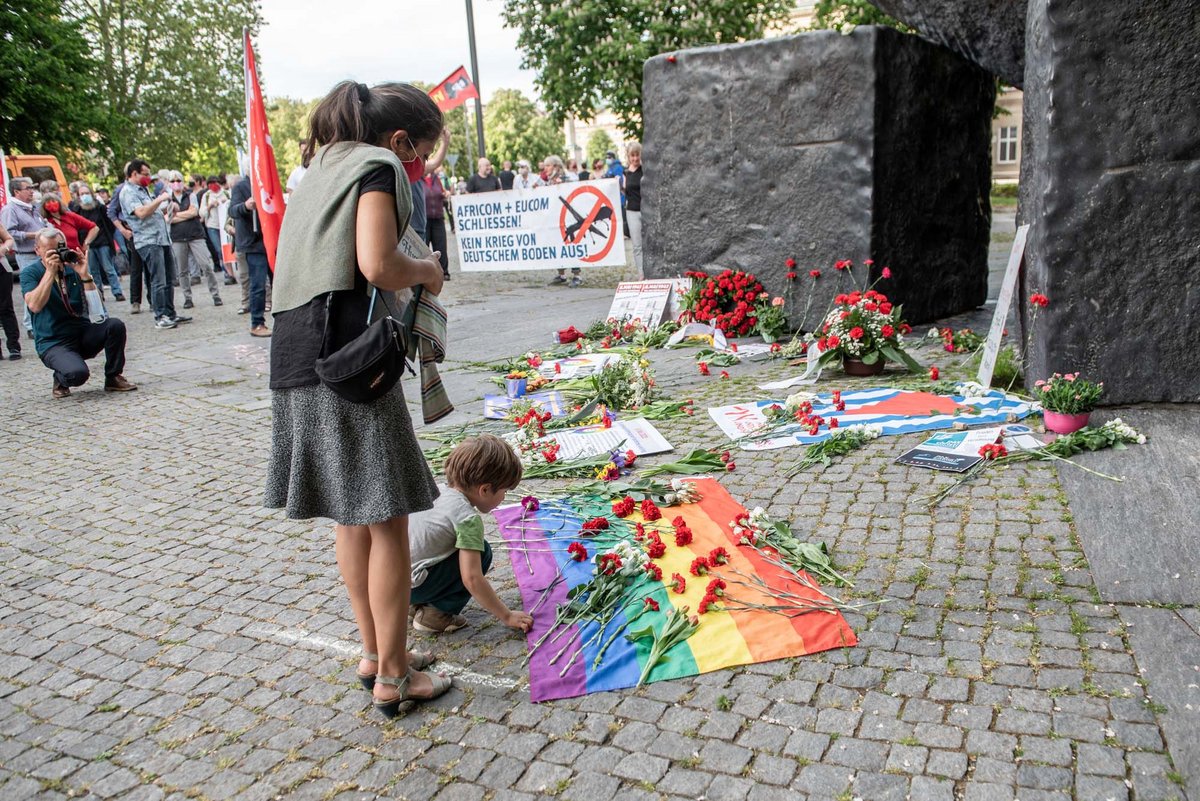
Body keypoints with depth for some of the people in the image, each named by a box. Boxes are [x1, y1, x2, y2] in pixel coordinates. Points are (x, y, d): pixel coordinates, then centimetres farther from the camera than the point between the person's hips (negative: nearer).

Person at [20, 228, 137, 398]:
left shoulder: (74, 268, 5)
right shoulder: (30, 273, -2)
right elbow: (34, 306, -21)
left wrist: (85, 275, -18)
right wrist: (50, 272, -23)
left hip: (84, 335, 4)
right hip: (53, 343, -4)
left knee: (115, 325, -26)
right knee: (77, 373, -34)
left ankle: (113, 378, -6)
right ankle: (61, 379, 5)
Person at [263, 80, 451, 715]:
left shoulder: (318, 171, 23)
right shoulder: (377, 167, -4)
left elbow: (299, 261, 20)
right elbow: (377, 265, -20)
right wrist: (426, 270, 0)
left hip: (295, 354, 9)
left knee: (350, 512, 17)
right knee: (386, 519, 1)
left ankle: (374, 652, 30)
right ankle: (393, 676, 11)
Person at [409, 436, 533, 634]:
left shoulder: (438, 491, 9)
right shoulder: (468, 519, -14)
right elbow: (472, 579, -18)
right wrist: (507, 616, -9)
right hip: (410, 585, -8)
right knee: (481, 553, -4)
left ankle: (421, 603, 15)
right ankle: (435, 613, -3)